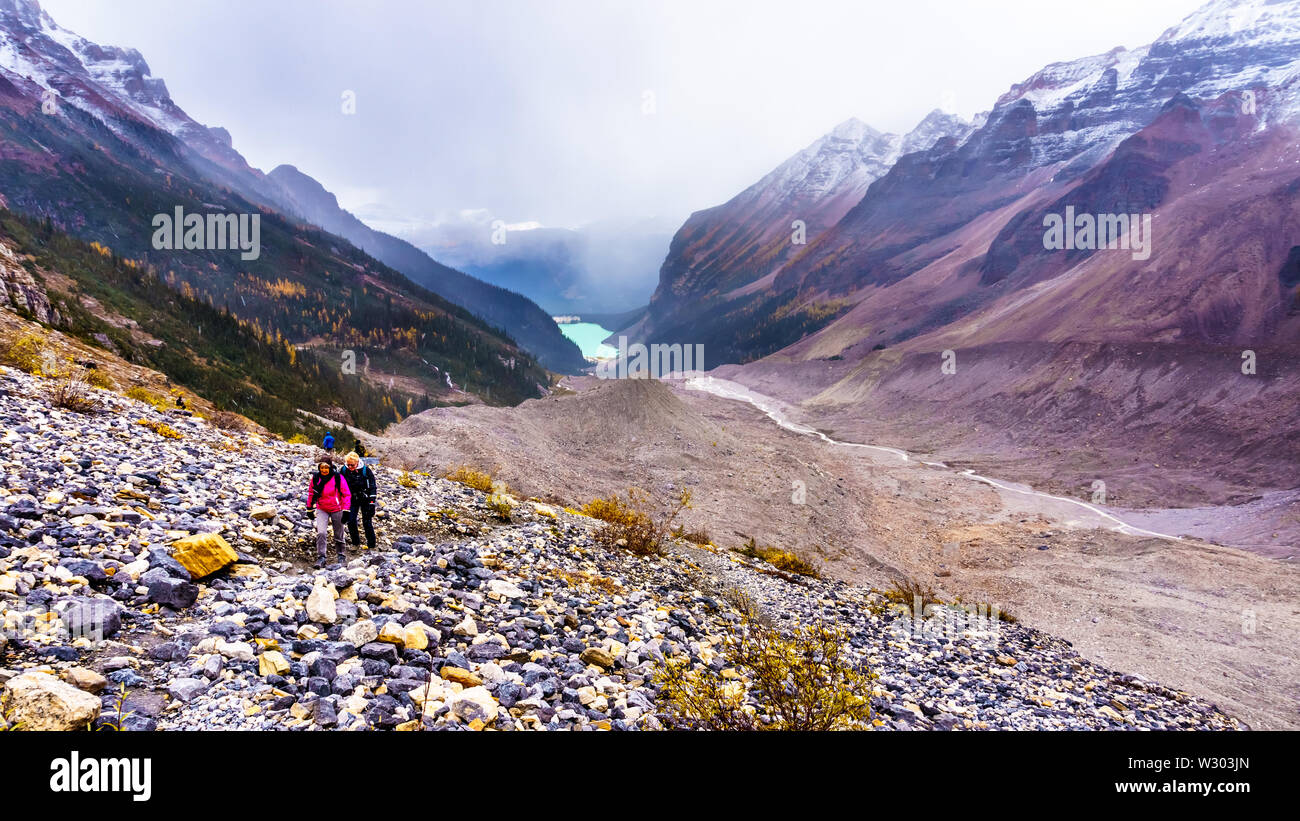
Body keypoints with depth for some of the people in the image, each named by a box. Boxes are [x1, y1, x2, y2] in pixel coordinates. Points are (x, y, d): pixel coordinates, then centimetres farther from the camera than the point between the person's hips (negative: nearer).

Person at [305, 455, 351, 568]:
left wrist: (346, 511, -11)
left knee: (338, 535, 10)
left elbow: (346, 494, -9)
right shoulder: (315, 477, -6)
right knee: (320, 533, -16)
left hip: (337, 509, -1)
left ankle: (341, 555, 30)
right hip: (322, 509, 2)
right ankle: (321, 557, -6)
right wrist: (310, 508, 16)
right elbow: (311, 493, 10)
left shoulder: (338, 477, -14)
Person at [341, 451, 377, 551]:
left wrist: (372, 502, -12)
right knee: (351, 522, -2)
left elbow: (372, 487, -10)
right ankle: (355, 543, 17)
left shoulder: (365, 470, -15)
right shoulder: (344, 470, -6)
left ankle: (371, 545, 10)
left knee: (367, 522, -2)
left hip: (365, 499, -3)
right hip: (351, 500, 3)